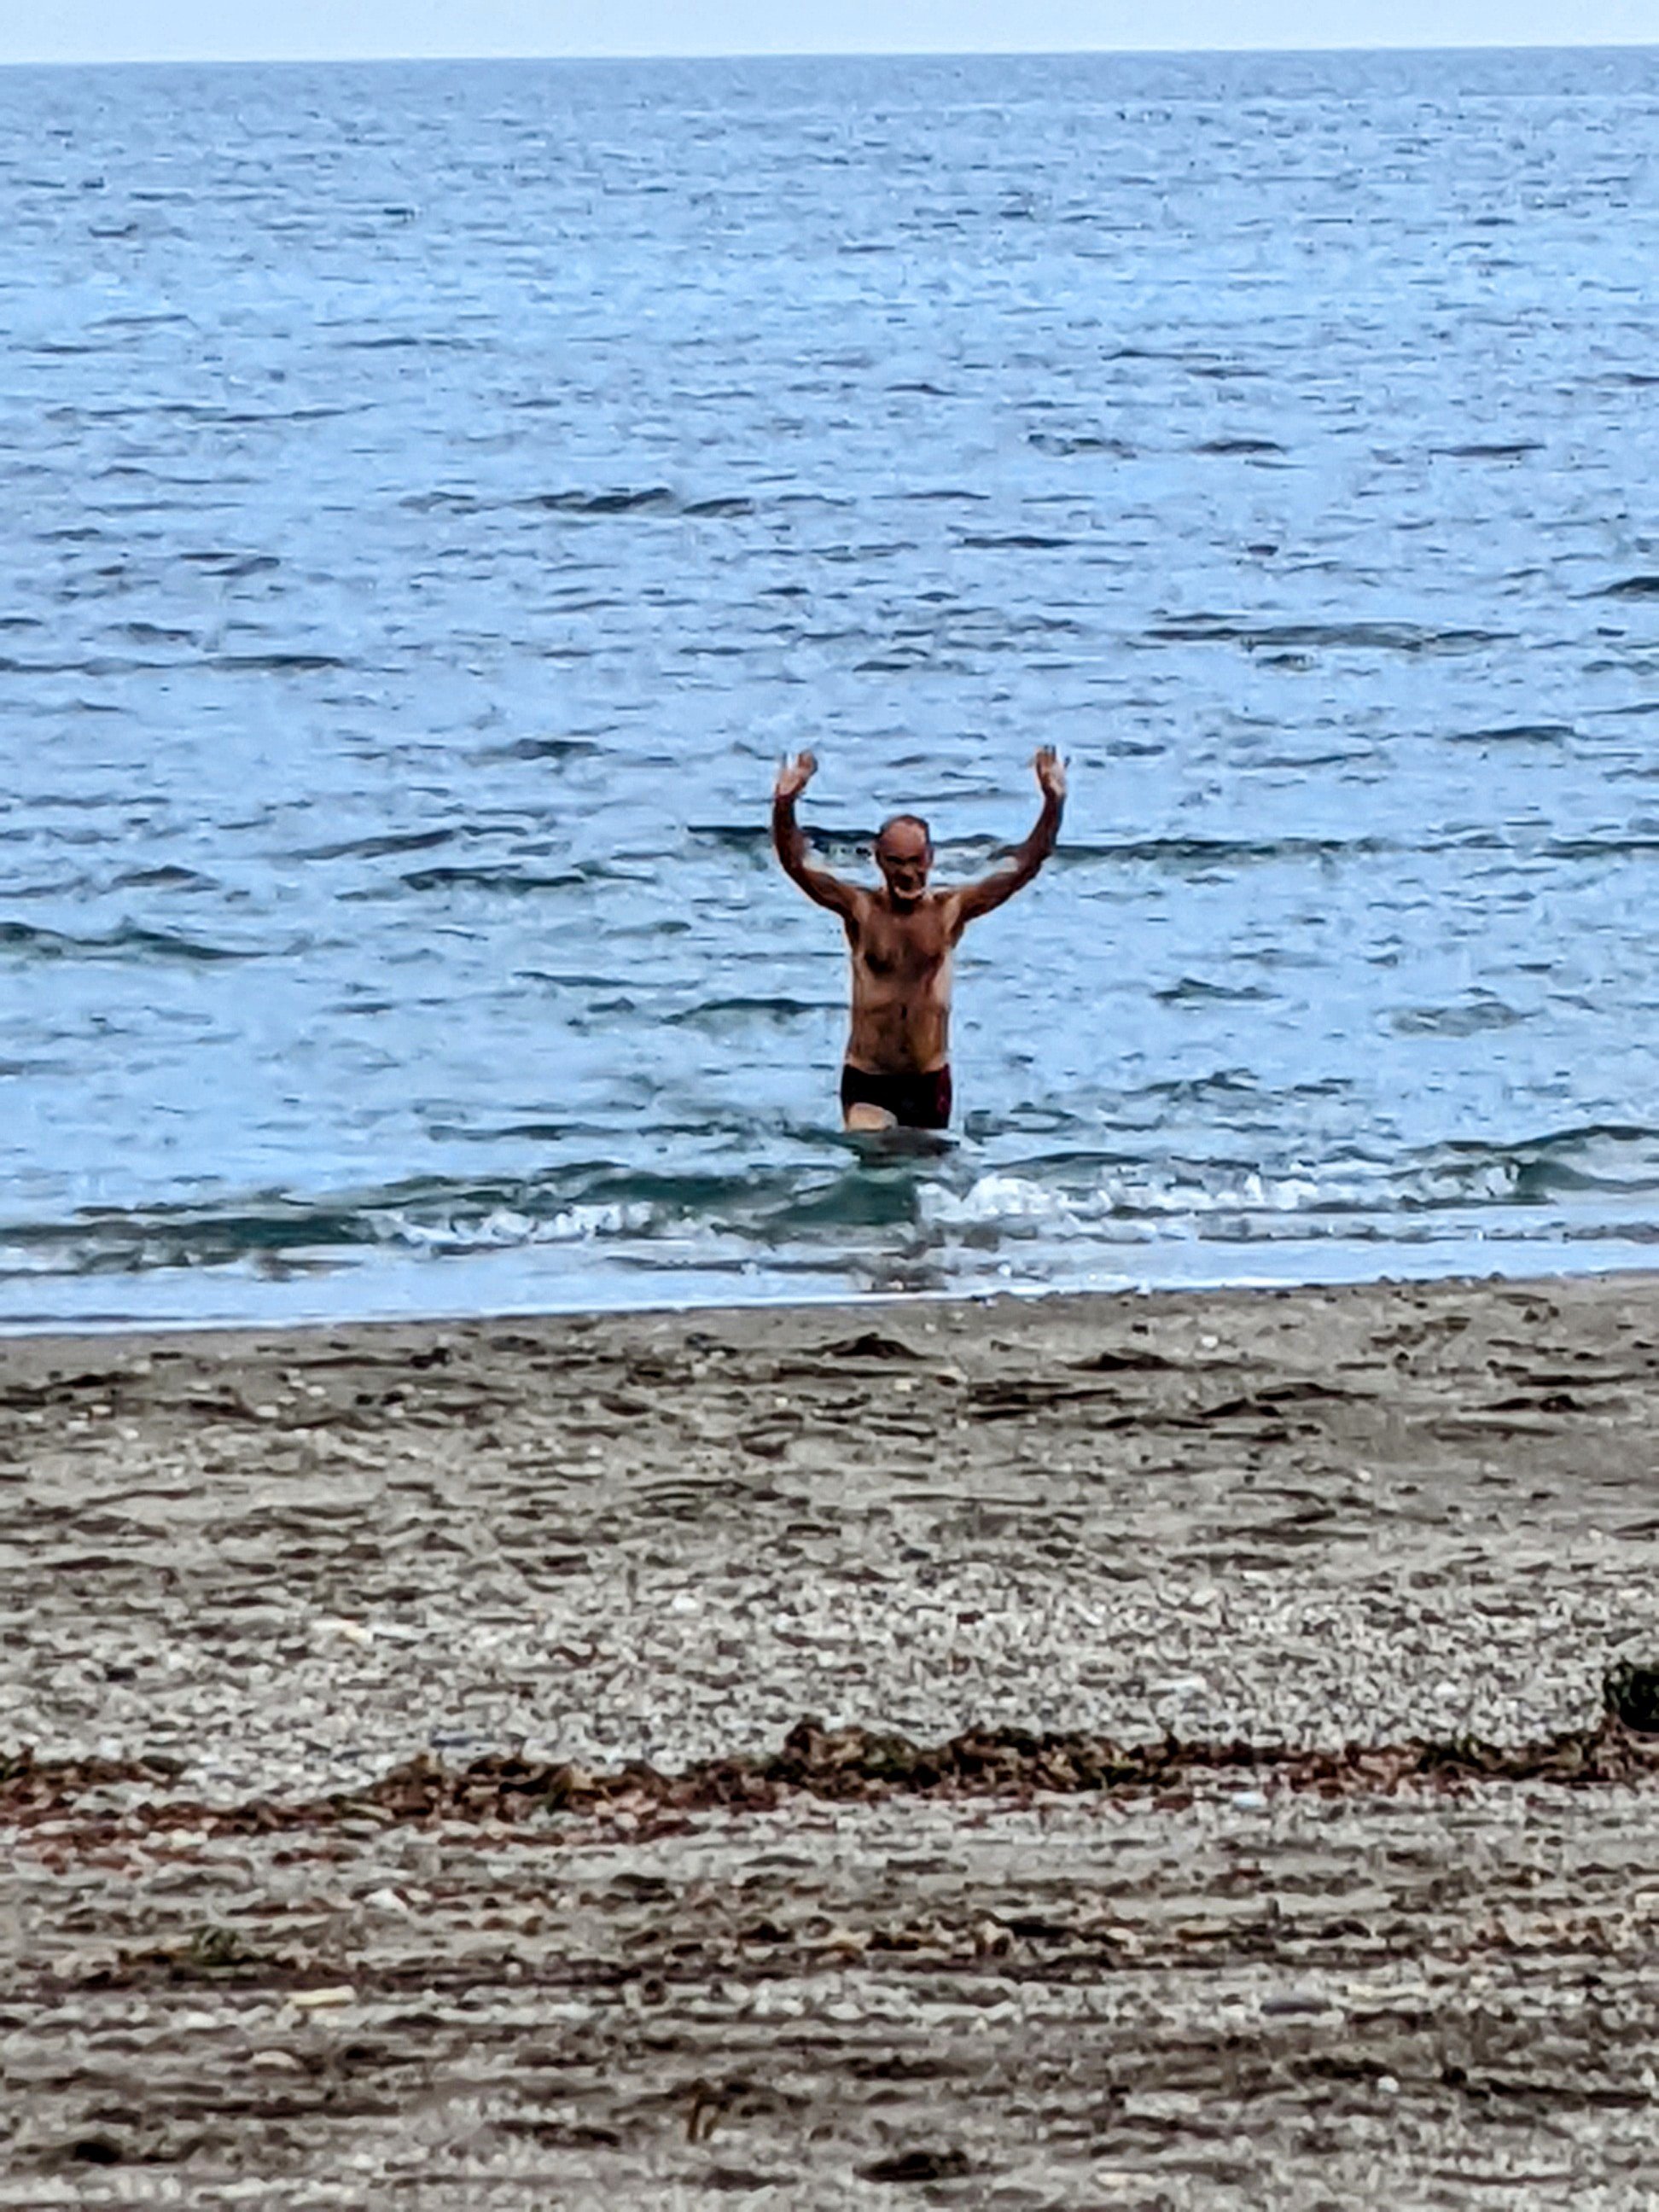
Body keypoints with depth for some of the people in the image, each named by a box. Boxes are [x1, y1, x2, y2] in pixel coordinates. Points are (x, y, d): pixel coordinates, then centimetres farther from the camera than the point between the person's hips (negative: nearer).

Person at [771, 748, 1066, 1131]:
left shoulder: (949, 912, 0)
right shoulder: (861, 909, -4)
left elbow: (1024, 866, -2)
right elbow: (795, 864, -14)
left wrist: (1053, 804, -14)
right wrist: (785, 805, -31)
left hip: (930, 1082, 2)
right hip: (867, 1083, -2)